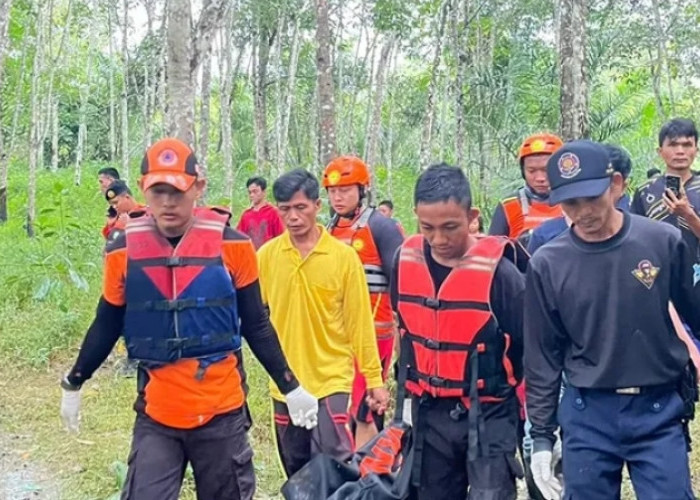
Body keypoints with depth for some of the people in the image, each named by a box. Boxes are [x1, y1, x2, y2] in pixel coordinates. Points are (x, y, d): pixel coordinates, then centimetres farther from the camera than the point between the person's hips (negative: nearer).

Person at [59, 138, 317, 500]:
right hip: (156, 415, 1)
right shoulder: (124, 251, -3)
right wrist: (73, 385, 17)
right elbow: (106, 327, 10)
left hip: (222, 412, 0)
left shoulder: (231, 245, -7)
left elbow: (256, 326, 2)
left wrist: (291, 388, 3)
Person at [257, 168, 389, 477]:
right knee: (298, 474, 16)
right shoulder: (266, 255, -1)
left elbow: (359, 321, -4)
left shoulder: (344, 256, -7)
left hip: (331, 381, -3)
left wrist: (374, 377, -2)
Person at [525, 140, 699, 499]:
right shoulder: (547, 264, -5)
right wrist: (541, 435, 2)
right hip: (587, 415, 1)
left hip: (660, 412, 0)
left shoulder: (665, 243, -6)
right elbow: (542, 356, 1)